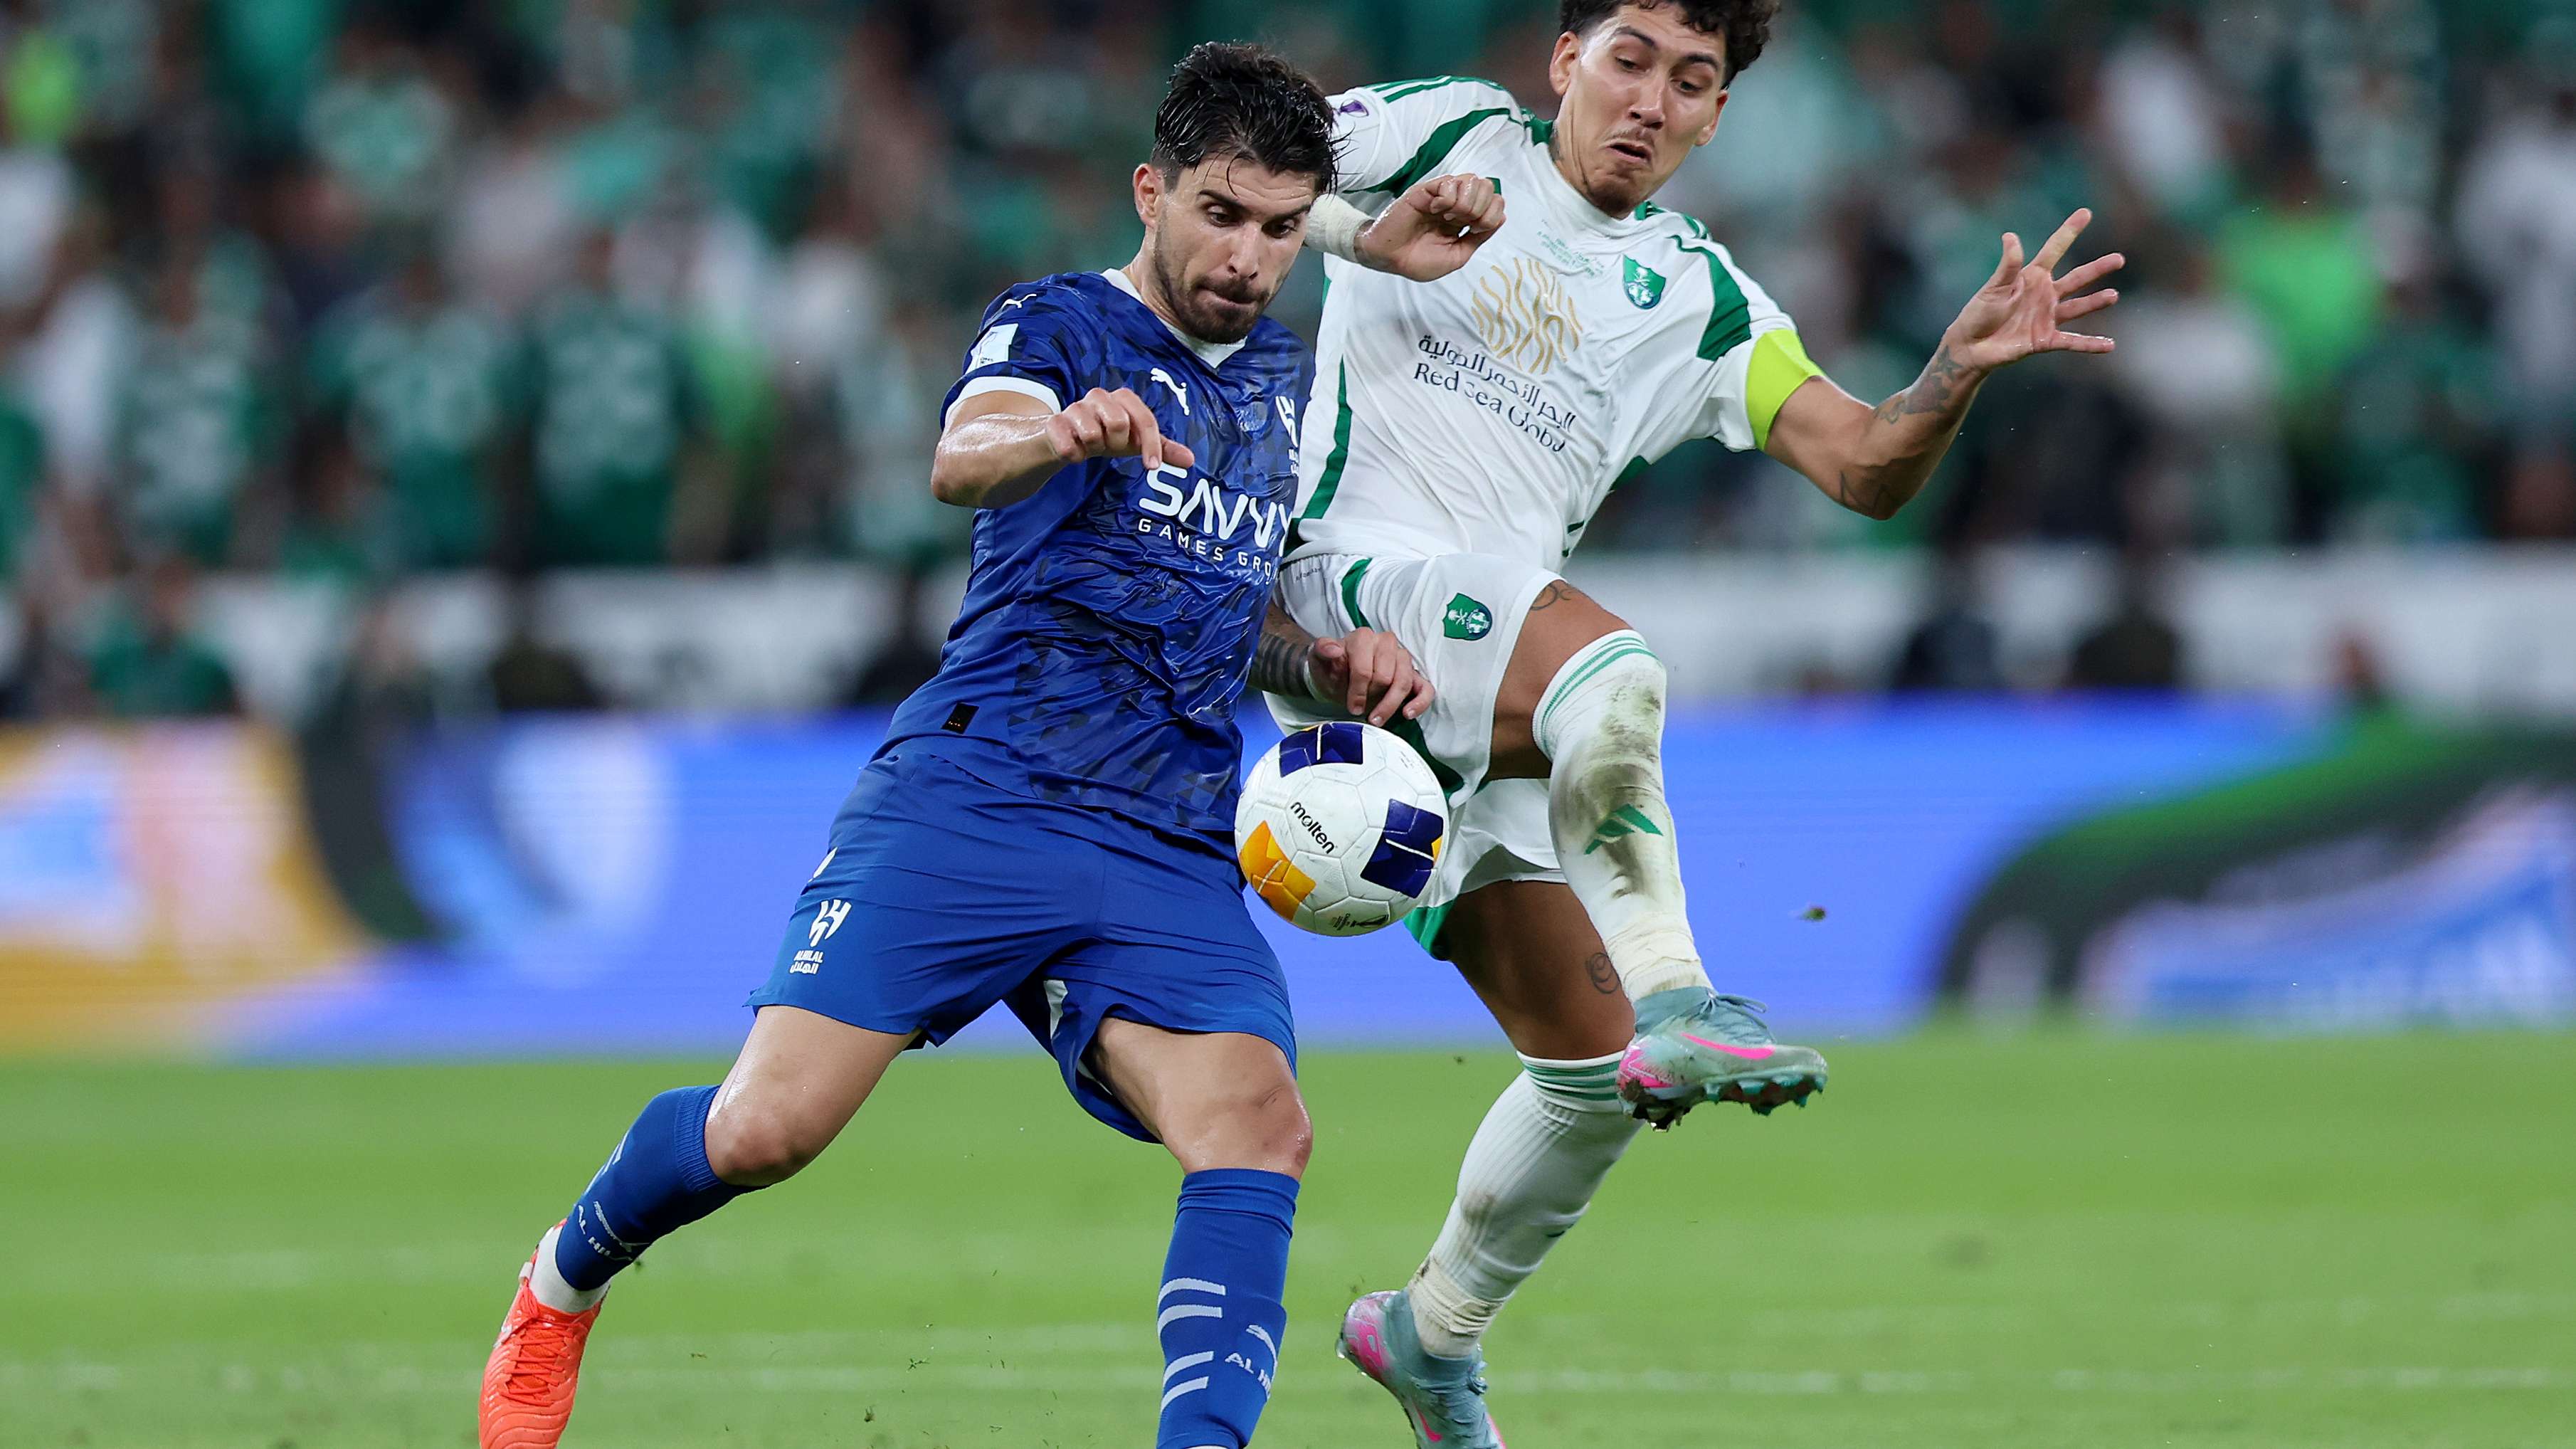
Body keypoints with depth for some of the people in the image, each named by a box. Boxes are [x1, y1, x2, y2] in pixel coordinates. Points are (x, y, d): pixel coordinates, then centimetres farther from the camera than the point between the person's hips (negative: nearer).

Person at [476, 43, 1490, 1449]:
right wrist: (1065, 433, -47)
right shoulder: (1059, 323, 1)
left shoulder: (1286, 379, 20)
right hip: (975, 794, -5)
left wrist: (1341, 658, 12)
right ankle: (563, 1282, 21)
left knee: (1259, 1123, -22)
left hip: (1173, 852, 5)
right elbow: (962, 459, -23)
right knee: (764, 1132, -9)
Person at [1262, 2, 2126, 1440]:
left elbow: (1865, 468, 7)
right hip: (1349, 579, -6)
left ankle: (1432, 1331, 24)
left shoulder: (1698, 298, 15)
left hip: (1484, 712, 6)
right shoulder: (1451, 136, 6)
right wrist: (1367, 229, -16)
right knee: (1607, 664, -36)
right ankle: (1673, 999, -42)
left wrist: (1958, 370, -13)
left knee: (1591, 1065, 3)